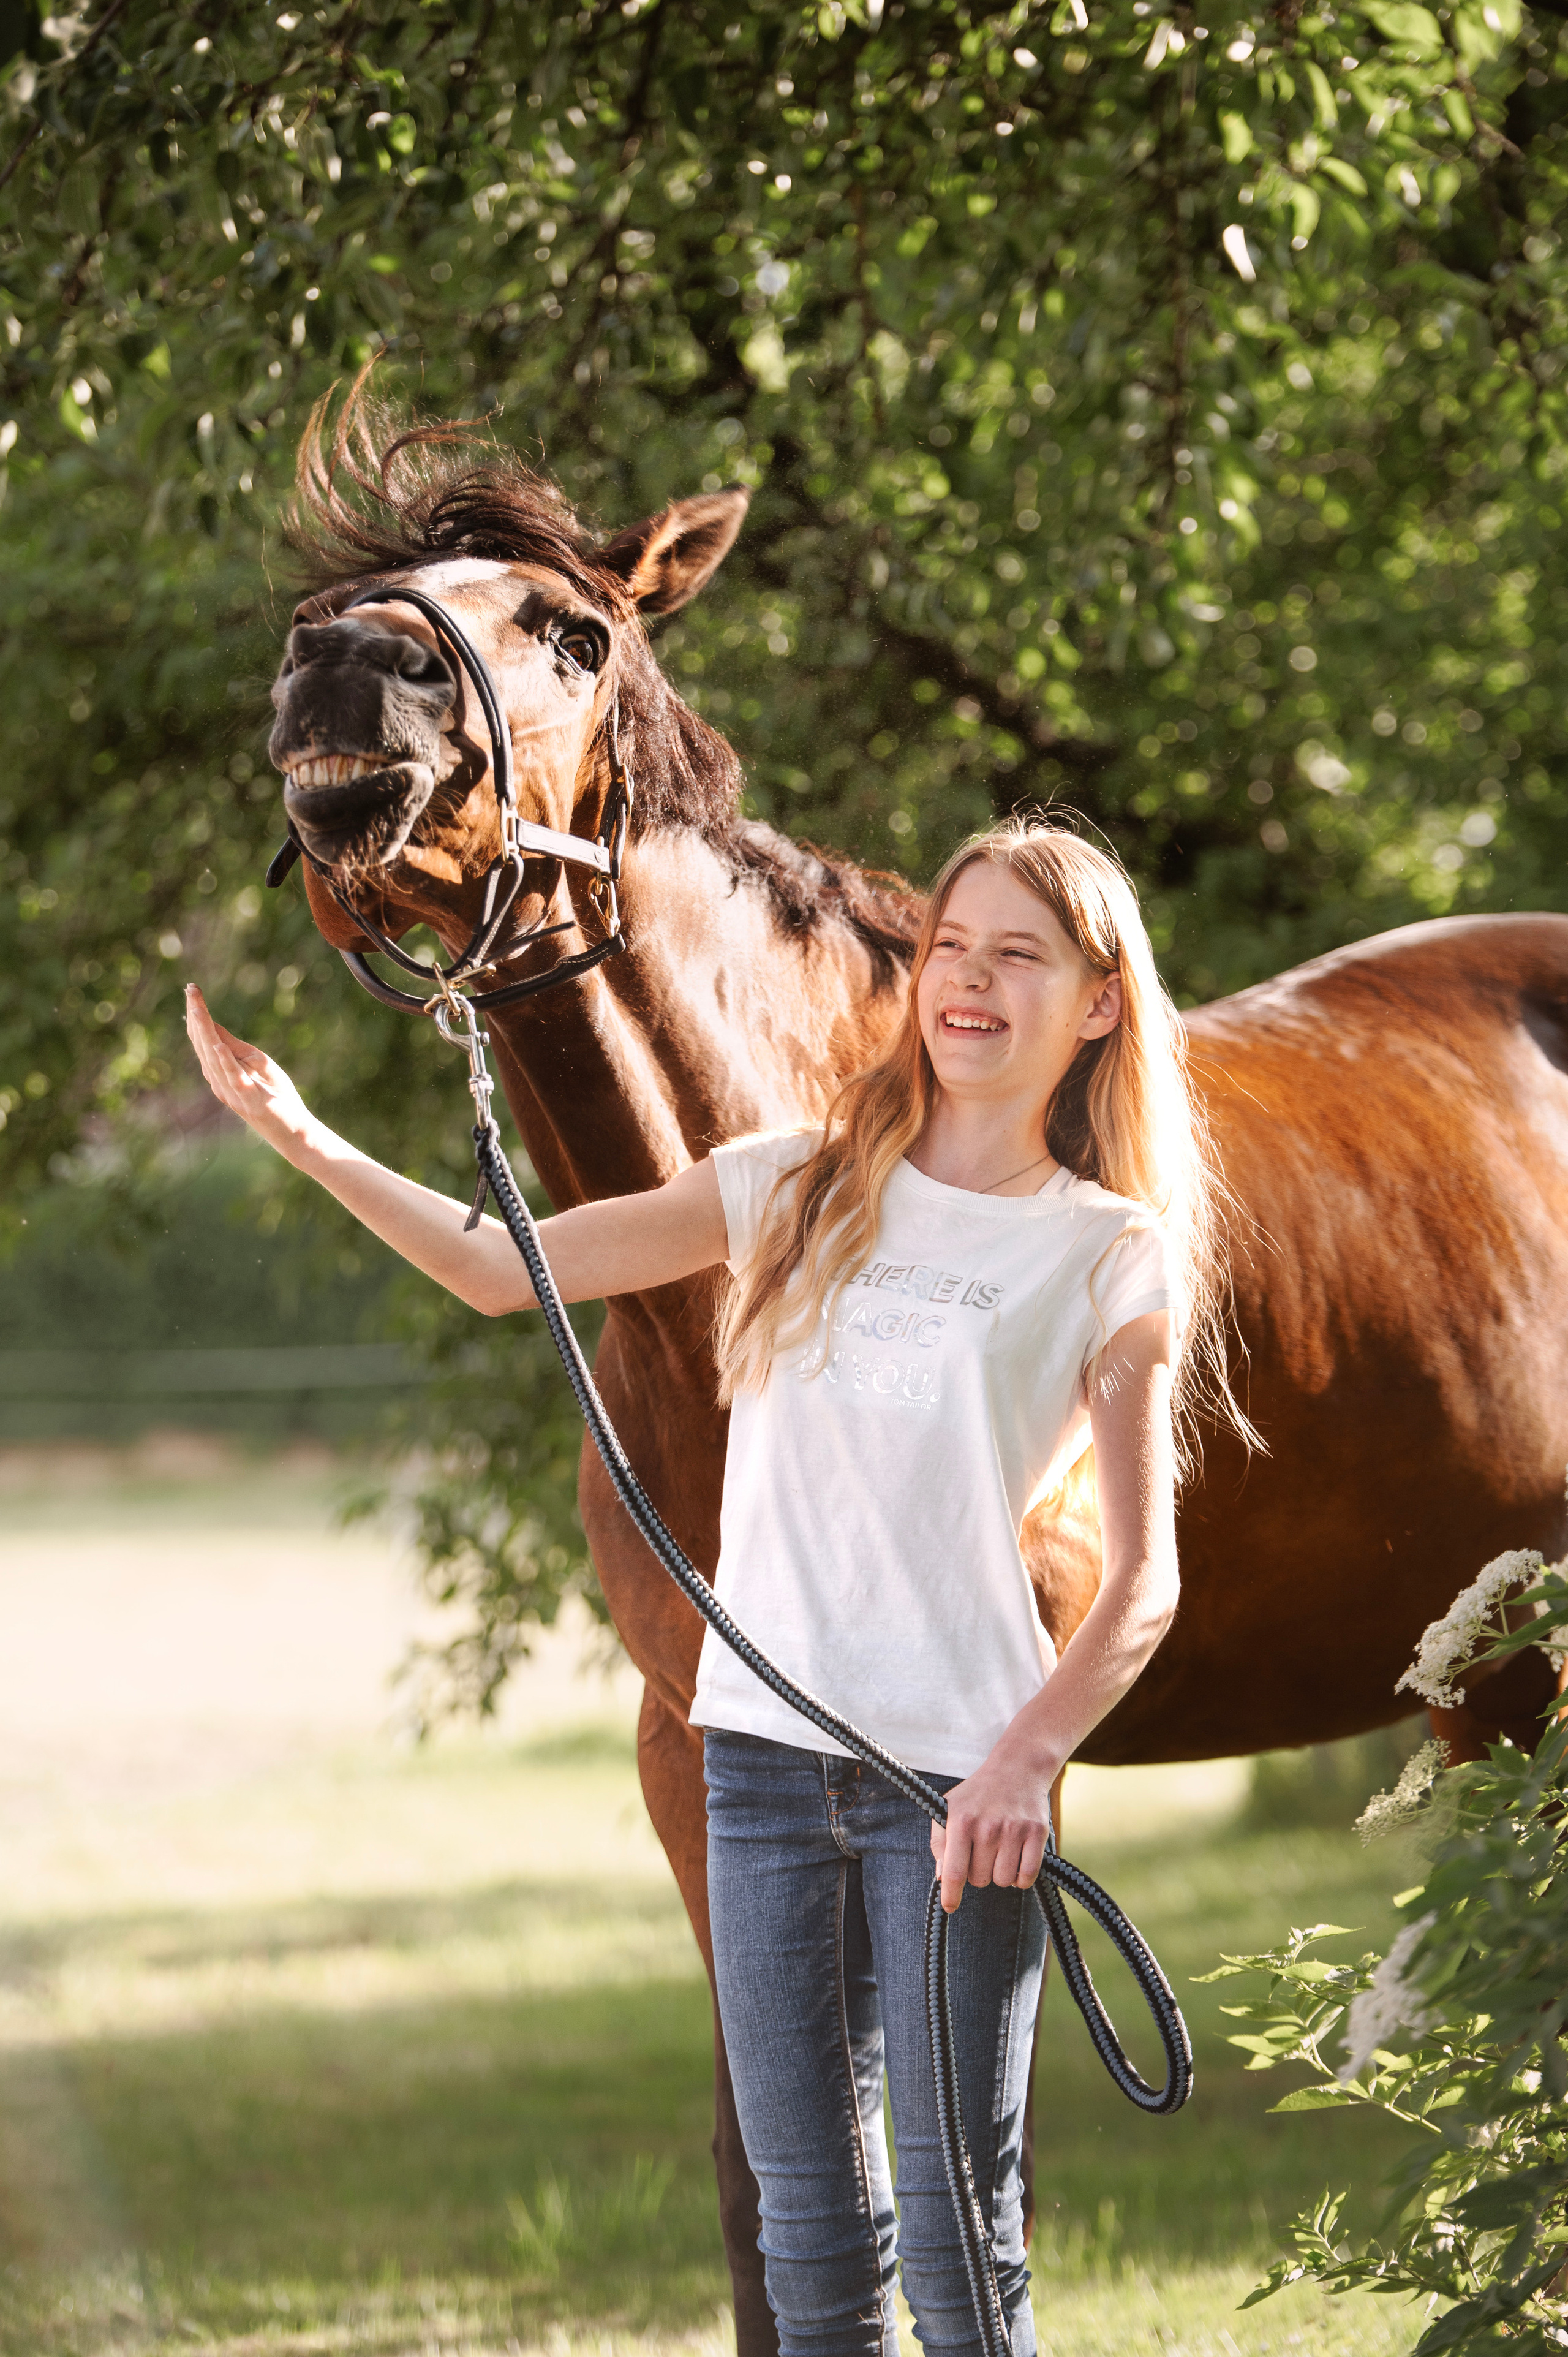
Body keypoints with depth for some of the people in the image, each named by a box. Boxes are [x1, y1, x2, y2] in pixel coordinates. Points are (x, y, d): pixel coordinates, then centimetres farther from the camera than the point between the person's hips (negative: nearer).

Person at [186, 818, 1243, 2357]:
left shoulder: (1109, 1256, 3)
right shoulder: (799, 1191, 12)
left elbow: (1143, 1579, -1)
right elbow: (506, 1269, 10)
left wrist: (1028, 1759, -18)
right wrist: (300, 1137, -2)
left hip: (955, 1765, -3)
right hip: (766, 1748, 3)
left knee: (955, 2231, -5)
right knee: (809, 2230, 7)